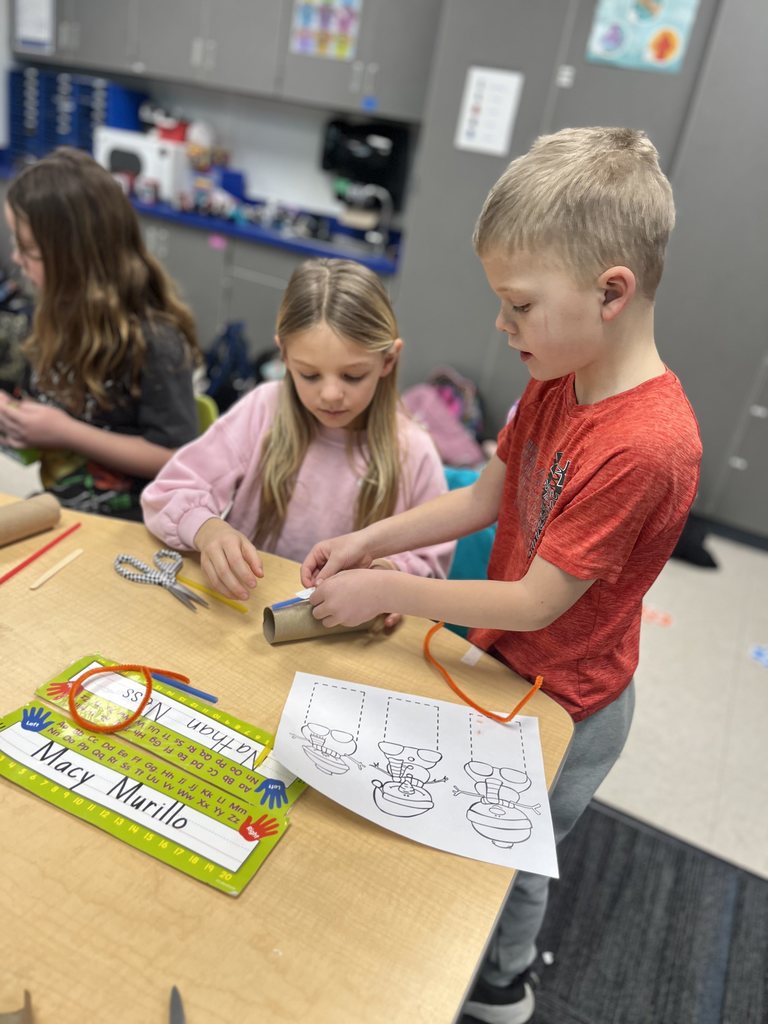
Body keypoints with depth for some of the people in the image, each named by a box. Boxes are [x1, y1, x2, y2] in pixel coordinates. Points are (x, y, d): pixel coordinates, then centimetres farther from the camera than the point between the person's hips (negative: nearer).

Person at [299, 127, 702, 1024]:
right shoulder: (558, 381, -7)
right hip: (504, 663, 7)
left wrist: (385, 591, -21)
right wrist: (367, 541, -7)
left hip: (563, 704, -7)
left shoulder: (643, 446, -34)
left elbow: (534, 603, -28)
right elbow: (483, 497, 1)